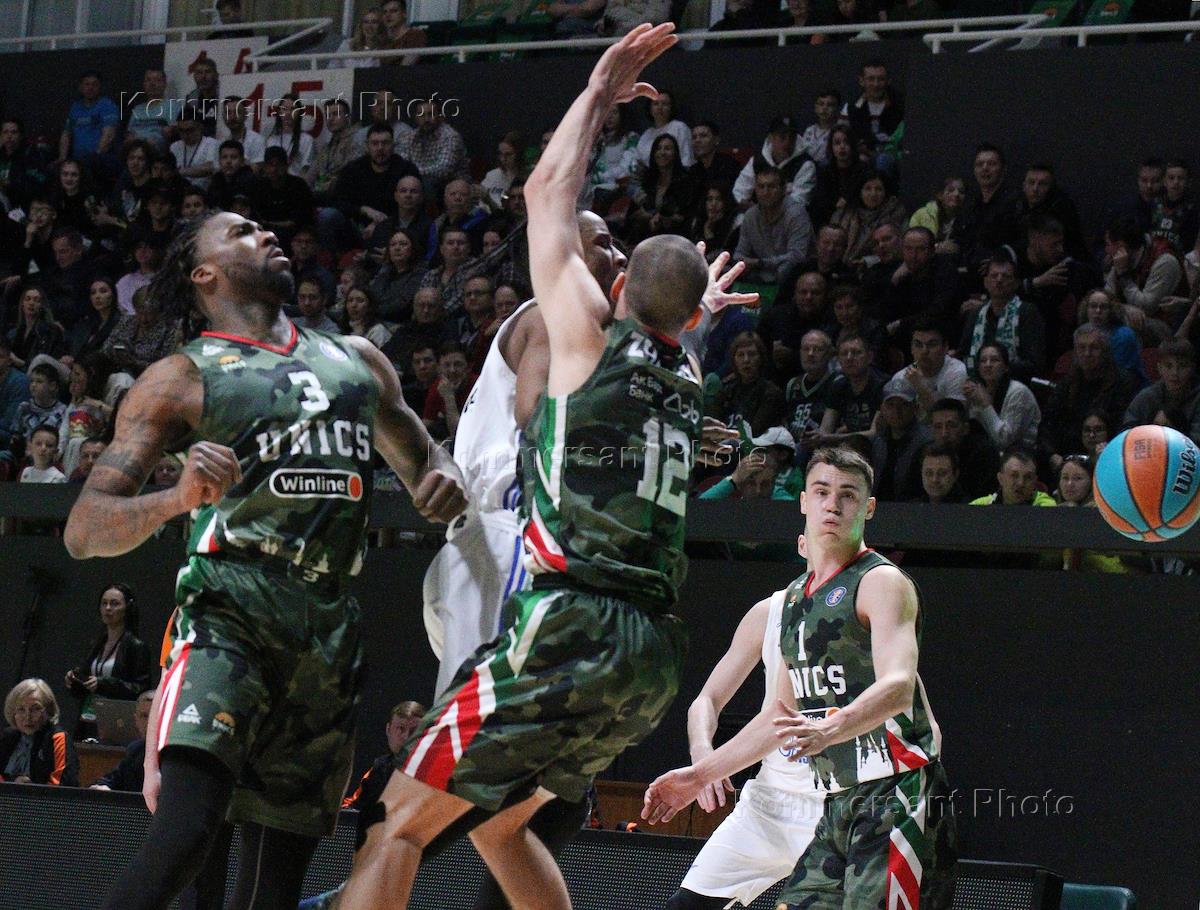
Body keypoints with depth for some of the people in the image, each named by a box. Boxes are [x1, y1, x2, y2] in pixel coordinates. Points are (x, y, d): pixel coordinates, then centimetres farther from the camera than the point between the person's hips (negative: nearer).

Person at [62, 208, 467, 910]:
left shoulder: (358, 361, 21)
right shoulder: (183, 379, 5)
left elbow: (419, 455, 35)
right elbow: (83, 530, -2)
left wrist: (445, 476, 9)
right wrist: (178, 498, -24)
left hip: (330, 628, 5)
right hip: (229, 610, -5)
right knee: (186, 832, -27)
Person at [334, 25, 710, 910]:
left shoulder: (592, 341, -1)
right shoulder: (686, 380, 14)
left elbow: (547, 194, 10)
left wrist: (598, 94, 21)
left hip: (570, 635, -7)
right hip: (656, 656, 7)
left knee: (400, 822, -2)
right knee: (500, 824, 24)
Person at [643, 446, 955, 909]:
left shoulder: (882, 582, -7)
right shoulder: (795, 598, 19)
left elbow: (897, 687, -24)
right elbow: (784, 709, 29)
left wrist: (829, 730, -41)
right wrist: (700, 773, 29)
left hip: (897, 797, -8)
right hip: (838, 804, 8)